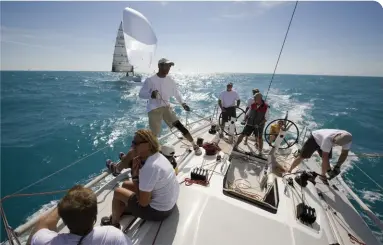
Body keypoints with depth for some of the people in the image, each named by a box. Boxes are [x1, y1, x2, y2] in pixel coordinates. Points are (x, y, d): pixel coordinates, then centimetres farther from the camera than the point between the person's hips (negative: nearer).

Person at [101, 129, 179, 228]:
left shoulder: (150, 167, -31)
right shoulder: (158, 156, -4)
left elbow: (143, 202, -24)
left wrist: (135, 175, -17)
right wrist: (137, 173, -13)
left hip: (158, 211, -8)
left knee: (118, 192, 4)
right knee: (126, 185, 17)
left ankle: (114, 223, 29)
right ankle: (120, 211, 38)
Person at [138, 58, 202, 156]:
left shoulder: (170, 80, 3)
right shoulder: (150, 80, -11)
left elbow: (176, 92, 18)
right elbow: (141, 94, -12)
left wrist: (182, 103, 8)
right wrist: (151, 94, -32)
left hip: (166, 107, 3)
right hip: (154, 110, -3)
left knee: (179, 125, -10)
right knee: (154, 135, 0)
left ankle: (195, 145, -1)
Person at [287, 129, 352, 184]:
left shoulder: (347, 139, -28)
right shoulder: (328, 138, -45)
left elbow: (344, 153, -13)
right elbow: (325, 157, -37)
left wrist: (338, 166, -21)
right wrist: (329, 170, -31)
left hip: (323, 141, 5)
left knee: (326, 160, -2)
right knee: (302, 157, -6)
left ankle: (323, 175, 24)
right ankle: (289, 171, 8)